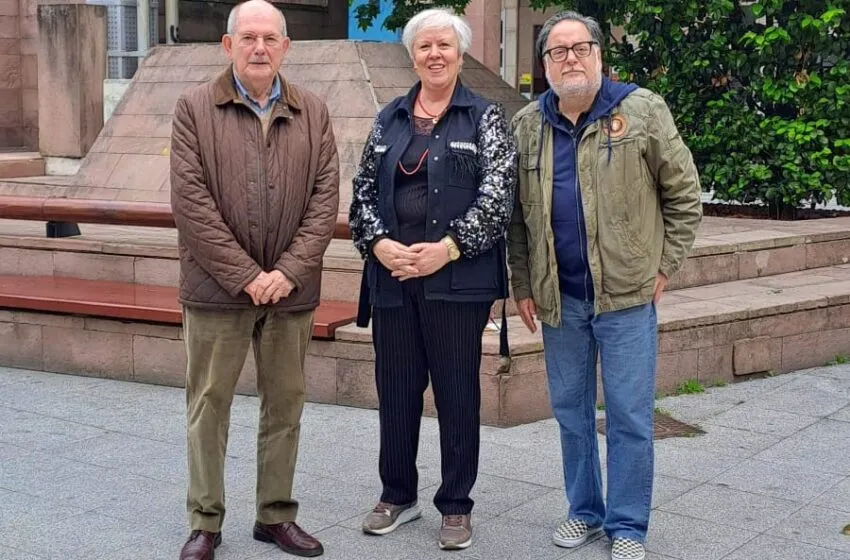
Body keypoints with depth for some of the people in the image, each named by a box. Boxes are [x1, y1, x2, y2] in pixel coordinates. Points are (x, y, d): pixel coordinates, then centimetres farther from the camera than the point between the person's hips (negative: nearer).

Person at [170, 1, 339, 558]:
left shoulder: (313, 113, 7)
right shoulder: (194, 108, -1)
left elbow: (326, 199, 1)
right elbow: (191, 202, -9)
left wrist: (288, 271, -11)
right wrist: (247, 276, -14)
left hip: (291, 289, 3)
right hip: (217, 287, -2)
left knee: (286, 405, 10)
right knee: (209, 404, 5)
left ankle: (277, 515, 23)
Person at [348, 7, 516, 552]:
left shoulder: (486, 117, 1)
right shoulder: (389, 119, 12)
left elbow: (498, 196, -8)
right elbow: (363, 191, 9)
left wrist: (447, 248, -17)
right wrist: (379, 243, -9)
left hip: (457, 279, -4)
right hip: (393, 276, 4)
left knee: (458, 394, 4)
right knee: (396, 390, 10)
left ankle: (456, 506, 17)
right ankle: (398, 495, 26)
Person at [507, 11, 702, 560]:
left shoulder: (643, 111, -5)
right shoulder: (526, 126, 4)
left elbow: (684, 193, 0)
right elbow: (517, 215, 9)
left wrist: (665, 266, -3)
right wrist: (523, 286, 6)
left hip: (627, 294, -3)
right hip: (558, 298, 3)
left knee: (630, 417, 2)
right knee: (571, 411, 14)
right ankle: (584, 510, 30)